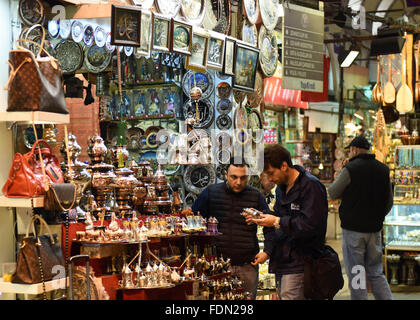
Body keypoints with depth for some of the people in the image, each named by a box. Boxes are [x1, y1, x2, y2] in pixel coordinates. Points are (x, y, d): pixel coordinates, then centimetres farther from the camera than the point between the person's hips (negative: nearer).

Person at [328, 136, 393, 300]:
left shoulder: (350, 169, -12)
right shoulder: (383, 169, 6)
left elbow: (332, 193, -2)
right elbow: (389, 202, 11)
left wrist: (339, 175, 12)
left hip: (353, 230, -5)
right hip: (374, 230, 5)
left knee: (356, 275, 2)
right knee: (376, 274, 14)